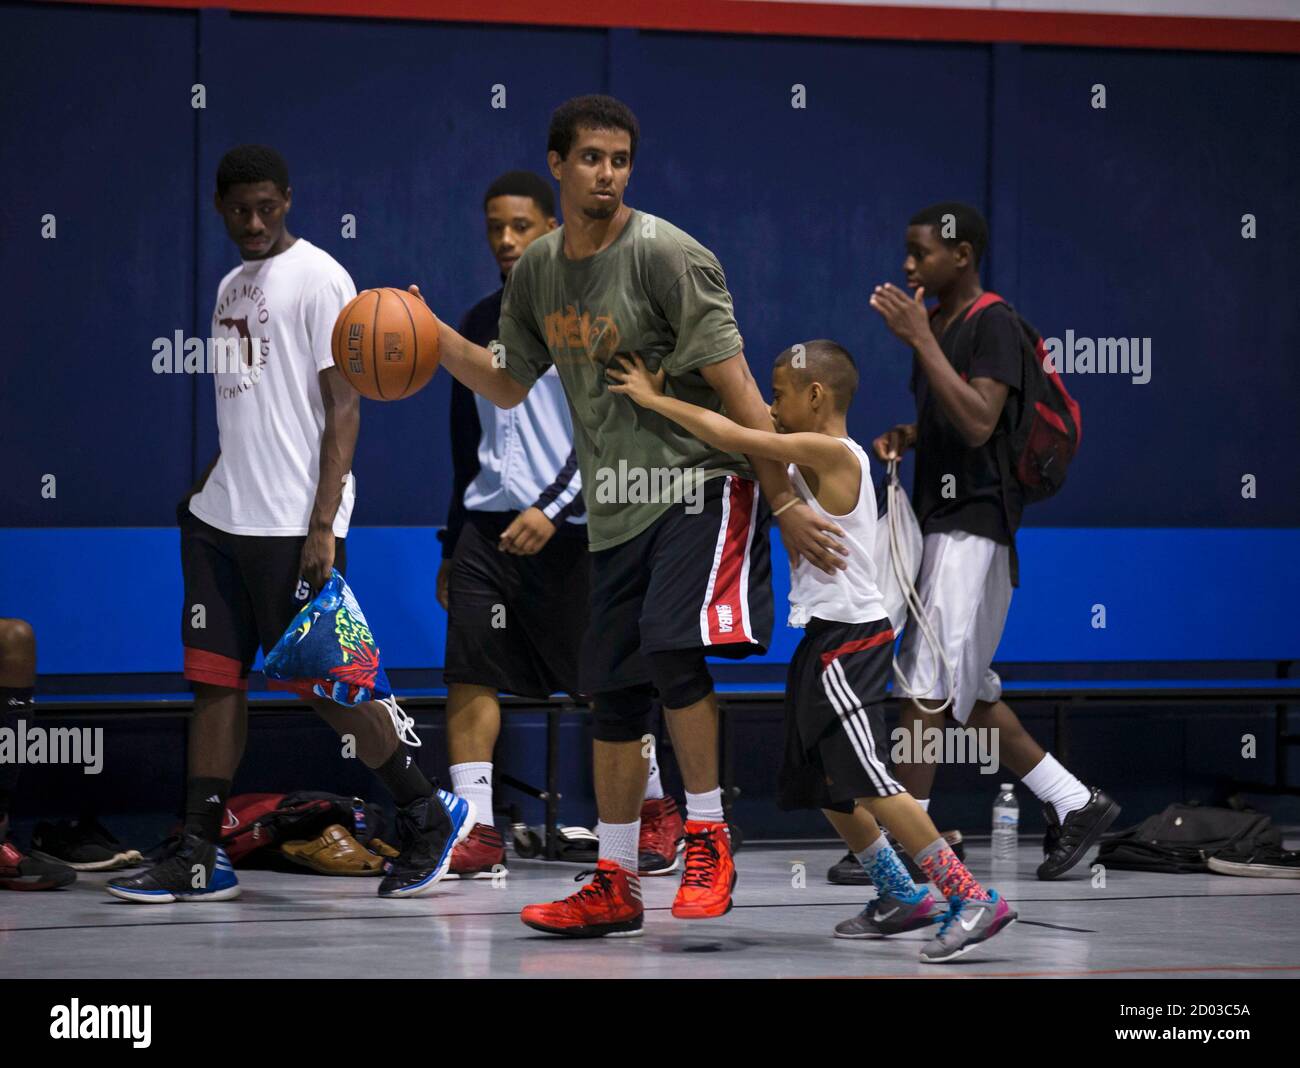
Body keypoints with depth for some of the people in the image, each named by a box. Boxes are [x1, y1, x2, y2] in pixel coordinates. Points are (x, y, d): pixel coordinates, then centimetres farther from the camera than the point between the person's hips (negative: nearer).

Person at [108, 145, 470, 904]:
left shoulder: (319, 279, -8)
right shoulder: (233, 287, 17)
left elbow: (343, 408, -13)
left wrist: (323, 525, -19)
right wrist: (209, 485, 17)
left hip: (293, 524, -8)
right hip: (222, 520, 8)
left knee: (319, 680, -4)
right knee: (215, 676, 4)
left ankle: (430, 816, 11)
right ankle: (201, 858, 5)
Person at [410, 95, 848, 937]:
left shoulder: (667, 256, -14)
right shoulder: (538, 271, 7)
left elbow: (733, 383, -16)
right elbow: (509, 385, 20)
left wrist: (786, 501, -20)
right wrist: (433, 337, 4)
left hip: (700, 482, -7)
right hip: (617, 504, 7)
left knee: (672, 645, -26)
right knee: (613, 692, 8)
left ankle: (709, 842, -13)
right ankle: (615, 885, 18)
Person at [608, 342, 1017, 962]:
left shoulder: (829, 452, -15)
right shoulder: (810, 462, 14)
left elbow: (737, 439, -22)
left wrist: (654, 399, -13)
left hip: (849, 641, -11)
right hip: (827, 638, 11)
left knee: (867, 782, -17)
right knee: (824, 787, 19)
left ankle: (973, 900, -20)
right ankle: (901, 898, 29)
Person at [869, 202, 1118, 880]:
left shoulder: (994, 325, -12)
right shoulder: (937, 323, 16)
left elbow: (978, 423, -25)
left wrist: (921, 340, -24)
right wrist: (903, 437, 6)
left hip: (974, 524, -10)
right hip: (940, 519, 10)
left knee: (928, 685, -10)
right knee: (966, 692, 12)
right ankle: (1074, 805, 19)